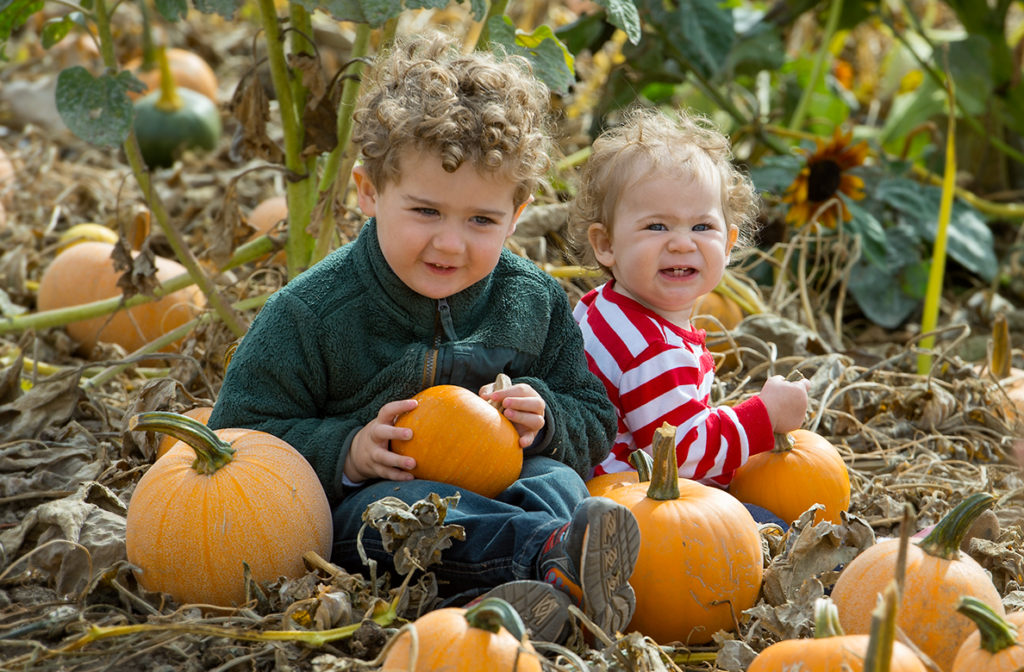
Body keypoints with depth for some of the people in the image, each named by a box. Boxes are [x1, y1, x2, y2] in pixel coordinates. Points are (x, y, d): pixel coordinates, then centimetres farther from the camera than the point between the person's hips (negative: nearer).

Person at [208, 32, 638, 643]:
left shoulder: (535, 303, 1)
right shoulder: (311, 314, -10)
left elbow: (593, 425, 12)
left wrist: (543, 419, -12)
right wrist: (346, 451, -22)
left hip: (496, 489, 3)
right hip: (353, 505, -3)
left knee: (554, 478, -27)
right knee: (394, 505, -36)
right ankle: (558, 552, -55)